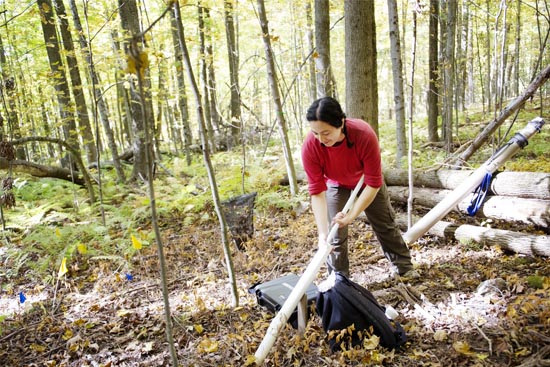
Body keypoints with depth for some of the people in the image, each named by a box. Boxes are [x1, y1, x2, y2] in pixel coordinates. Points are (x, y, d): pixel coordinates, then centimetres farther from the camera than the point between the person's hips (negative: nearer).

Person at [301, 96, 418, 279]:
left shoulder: (365, 135, -41)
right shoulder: (310, 146, -37)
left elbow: (373, 183, -32)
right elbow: (317, 192, -32)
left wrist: (351, 216, -35)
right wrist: (323, 234, -38)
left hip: (367, 182, 0)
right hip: (336, 185, 0)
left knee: (385, 225, 15)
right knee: (335, 236, -4)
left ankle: (404, 267, 37)